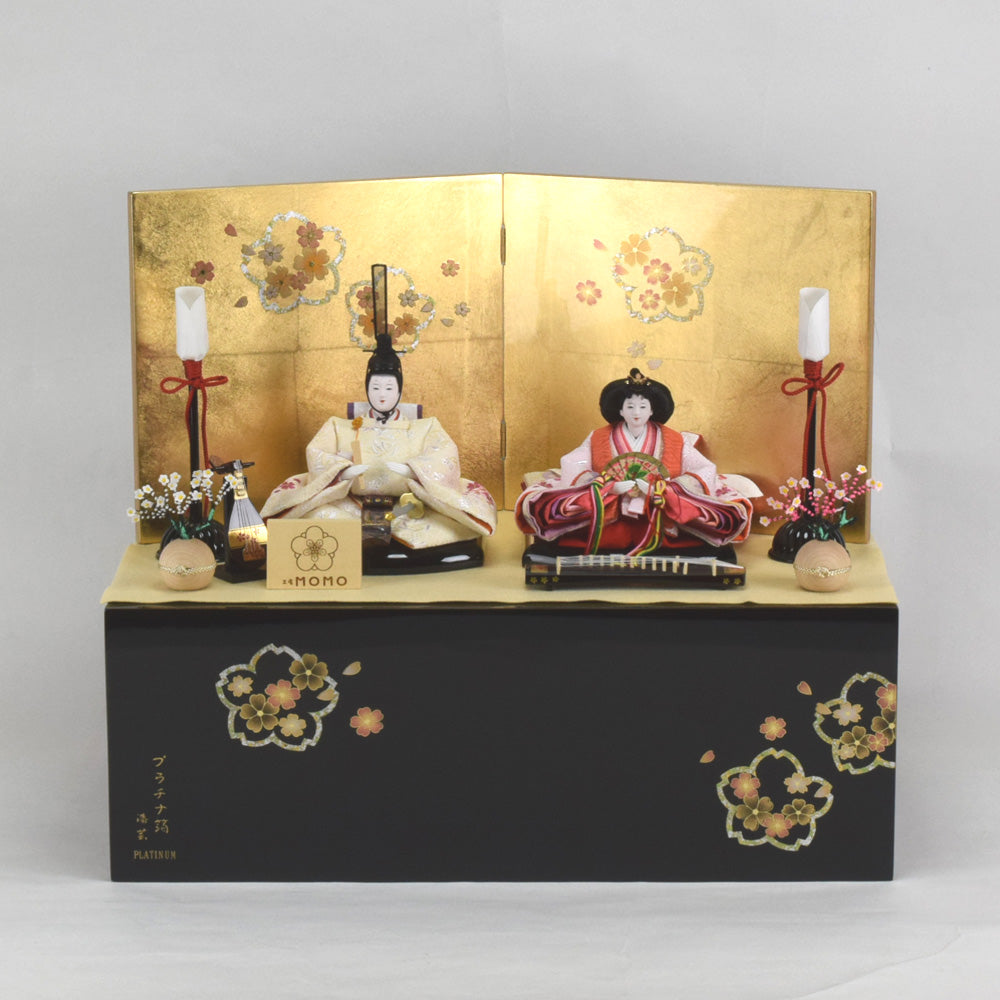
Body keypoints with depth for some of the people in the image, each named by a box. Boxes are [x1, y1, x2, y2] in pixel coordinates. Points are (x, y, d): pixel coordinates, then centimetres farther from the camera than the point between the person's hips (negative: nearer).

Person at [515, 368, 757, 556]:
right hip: (604, 514, 0)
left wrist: (665, 489, -16)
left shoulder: (674, 441, 10)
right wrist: (610, 488, -19)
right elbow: (573, 466, -1)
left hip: (664, 516, 1)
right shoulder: (599, 439, 11)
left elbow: (705, 470, 2)